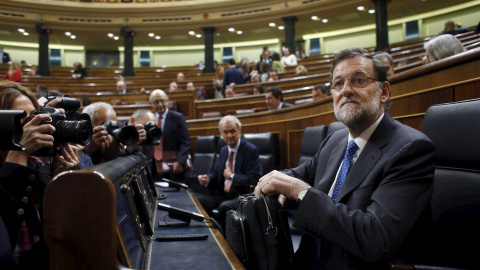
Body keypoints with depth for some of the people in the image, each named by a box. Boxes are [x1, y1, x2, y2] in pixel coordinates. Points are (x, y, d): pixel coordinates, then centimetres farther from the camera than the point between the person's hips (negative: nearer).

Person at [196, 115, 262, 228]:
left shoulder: (251, 150, -9)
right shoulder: (223, 150, 15)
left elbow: (255, 180, -17)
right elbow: (217, 173, 22)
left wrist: (232, 176, -13)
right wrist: (207, 179, -1)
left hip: (242, 196, -7)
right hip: (222, 194, 7)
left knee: (224, 207, -35)